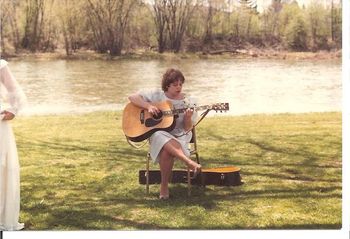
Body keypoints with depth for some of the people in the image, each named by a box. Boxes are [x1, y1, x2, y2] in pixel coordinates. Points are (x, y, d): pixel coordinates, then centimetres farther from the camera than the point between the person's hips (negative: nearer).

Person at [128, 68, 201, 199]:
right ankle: (190, 163, -48)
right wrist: (149, 106, -16)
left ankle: (164, 186, -22)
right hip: (158, 134, 0)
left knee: (167, 150, -35)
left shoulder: (188, 102, 3)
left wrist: (188, 118, -22)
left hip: (179, 137, 0)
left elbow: (187, 129, 0)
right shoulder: (157, 95, 3)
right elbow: (132, 97, -2)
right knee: (166, 144, -39)